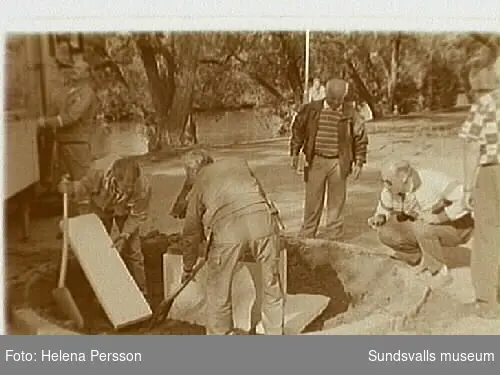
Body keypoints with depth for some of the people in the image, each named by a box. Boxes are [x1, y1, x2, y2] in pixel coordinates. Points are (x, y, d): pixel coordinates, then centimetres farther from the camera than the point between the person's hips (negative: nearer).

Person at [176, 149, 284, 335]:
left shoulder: (198, 185, 24)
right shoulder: (238, 162, 30)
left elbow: (192, 232, 28)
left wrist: (187, 268, 41)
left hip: (227, 228, -2)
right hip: (262, 221, 2)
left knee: (218, 290, 18)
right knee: (271, 284, 20)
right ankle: (275, 335, 34)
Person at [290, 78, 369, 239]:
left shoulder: (351, 115, -1)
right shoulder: (311, 110, 0)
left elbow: (361, 139, 6)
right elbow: (298, 130, 9)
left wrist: (359, 162, 1)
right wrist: (295, 153, 5)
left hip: (338, 163, 0)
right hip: (315, 161, 0)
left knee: (336, 200, 8)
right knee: (313, 199, 5)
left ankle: (334, 236, 21)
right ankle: (307, 235, 18)